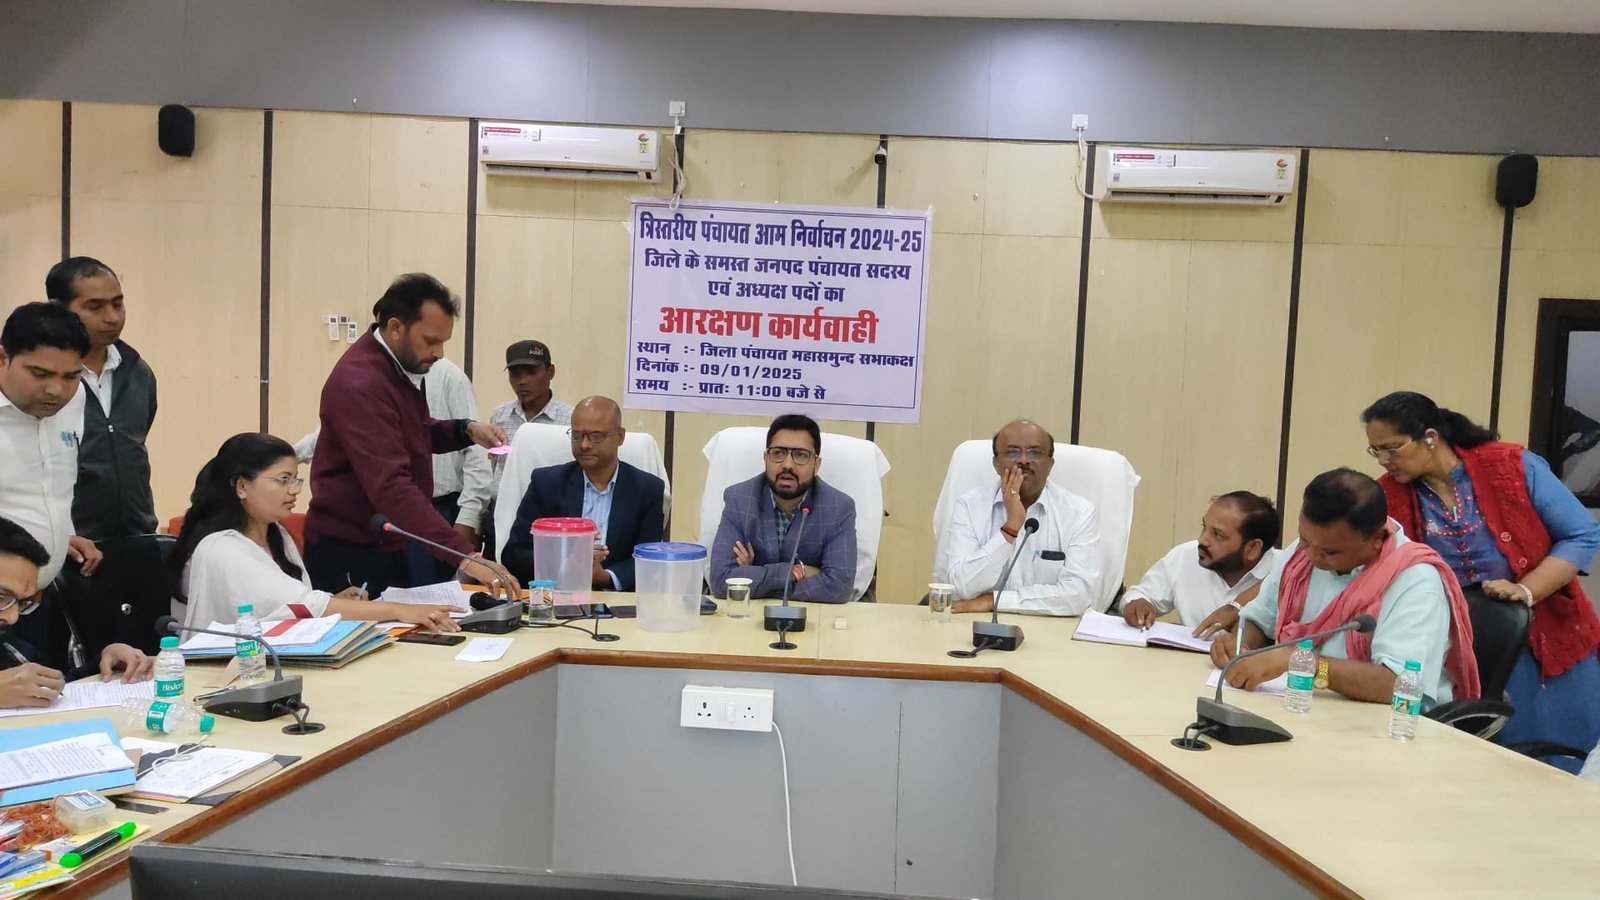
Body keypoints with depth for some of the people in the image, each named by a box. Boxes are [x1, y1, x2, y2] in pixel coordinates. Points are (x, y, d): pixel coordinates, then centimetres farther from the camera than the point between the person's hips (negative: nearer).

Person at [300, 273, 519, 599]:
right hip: (349, 558, -9)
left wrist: (466, 430, -1)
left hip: (392, 549, 9)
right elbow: (390, 486, -34)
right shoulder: (360, 384, -24)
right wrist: (464, 556, -41)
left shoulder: (404, 365, 5)